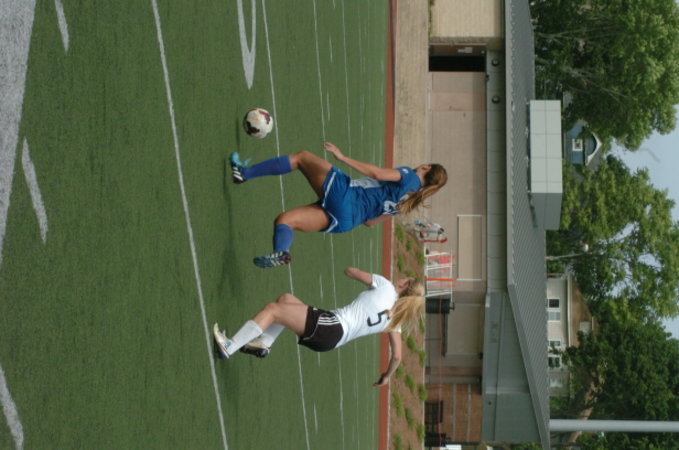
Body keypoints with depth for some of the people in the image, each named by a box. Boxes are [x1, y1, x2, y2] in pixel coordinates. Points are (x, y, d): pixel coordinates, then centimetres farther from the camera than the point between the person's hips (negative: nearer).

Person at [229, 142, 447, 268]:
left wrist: (343, 157, -12)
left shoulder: (409, 176, 3)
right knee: (284, 220, 7)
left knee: (302, 156, 1)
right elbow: (370, 221, 24)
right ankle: (280, 253, -23)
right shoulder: (406, 201, 23)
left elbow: (378, 173, -15)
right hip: (344, 220, 7)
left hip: (343, 193, -7)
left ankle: (245, 173, -11)